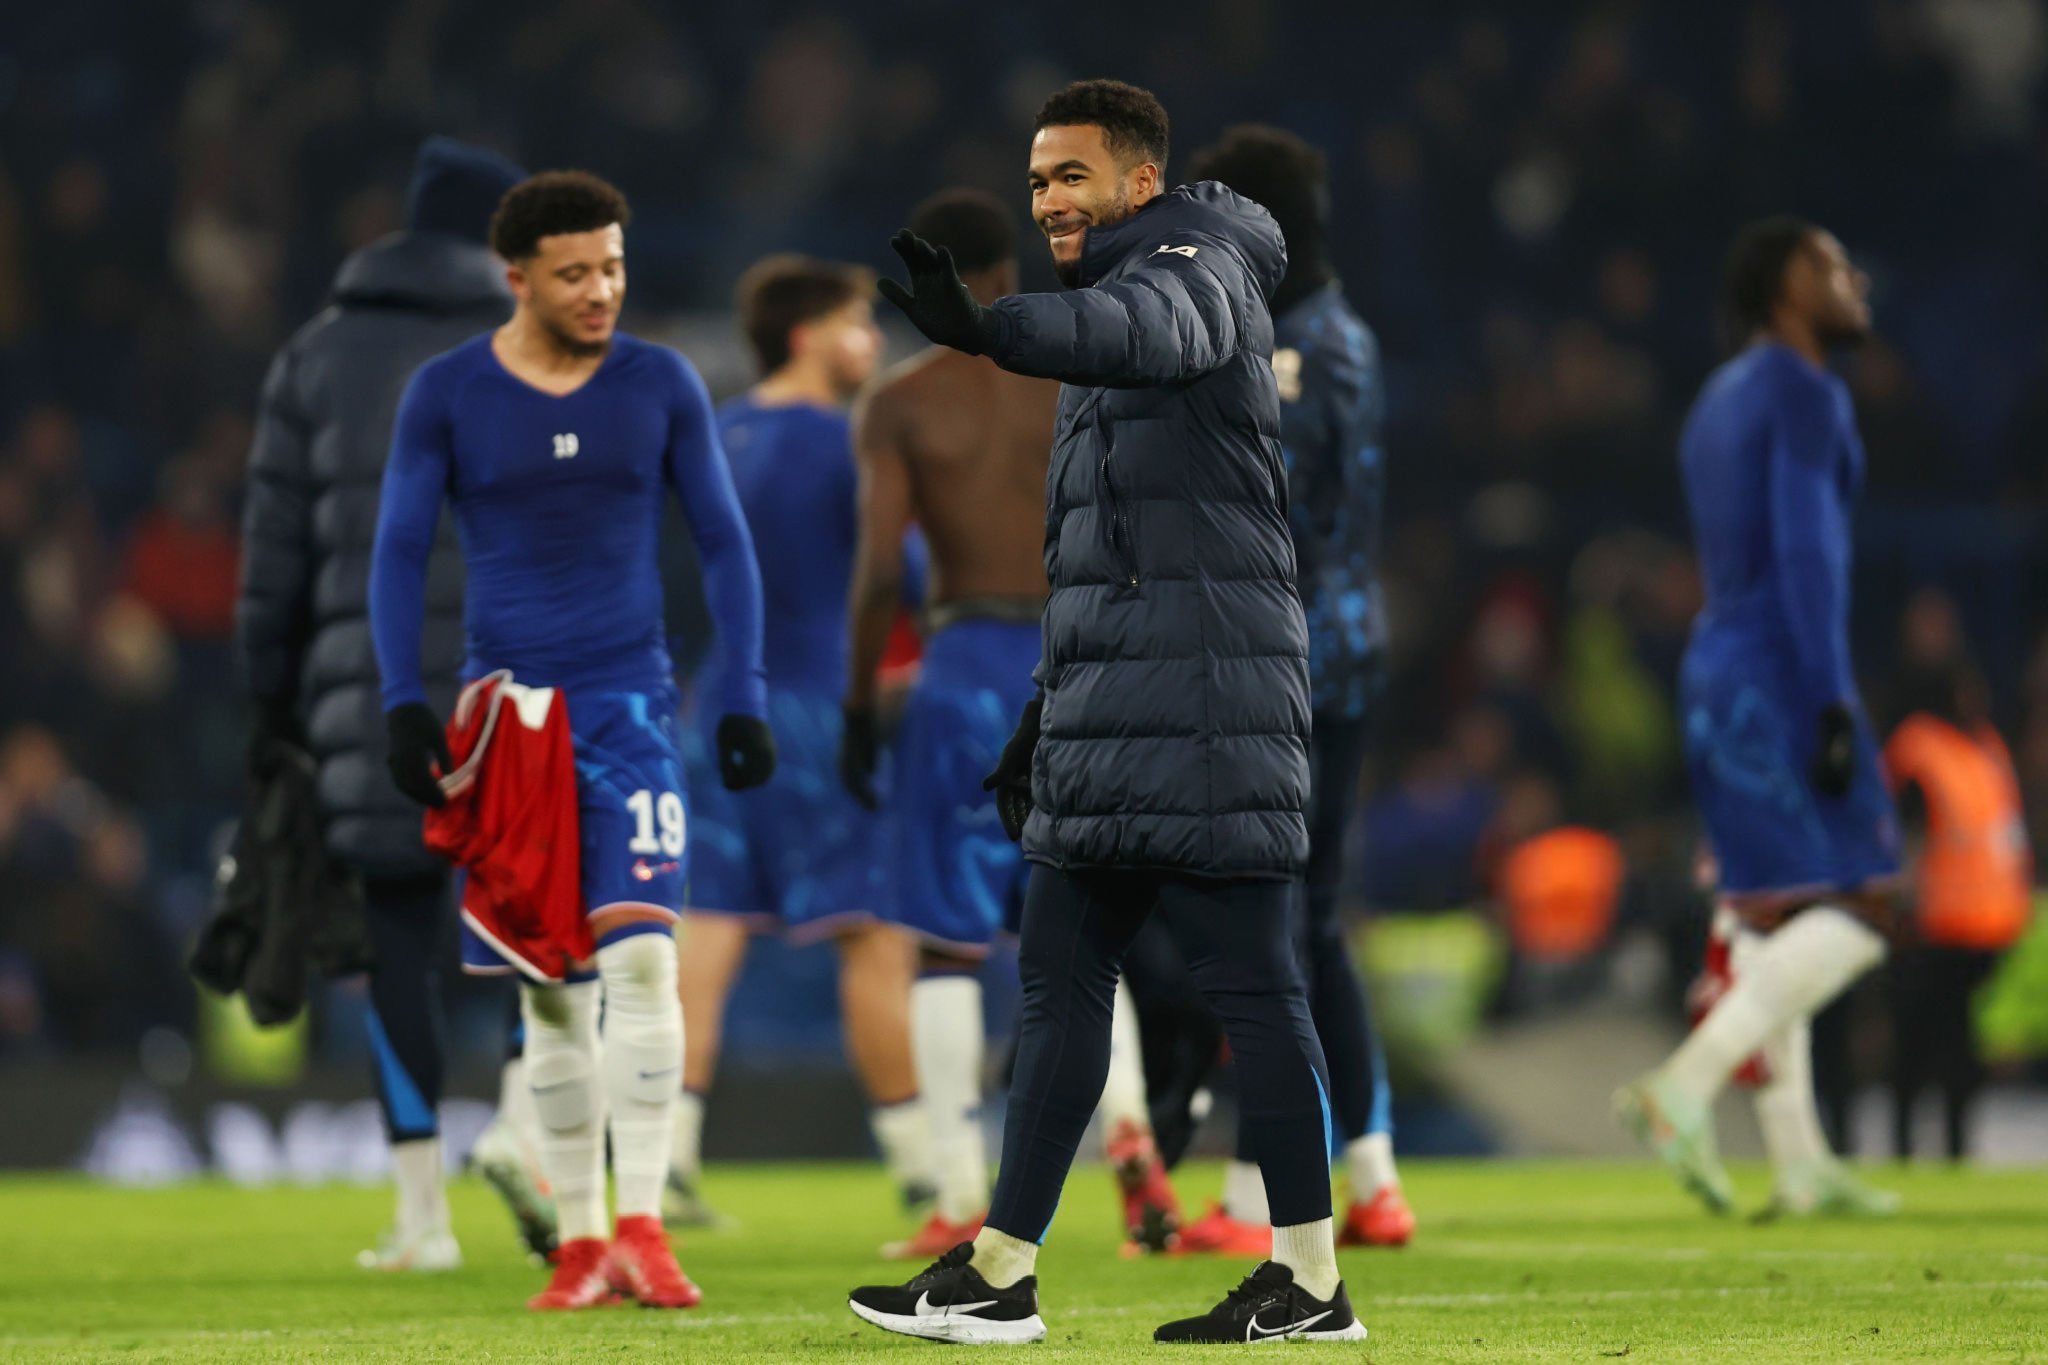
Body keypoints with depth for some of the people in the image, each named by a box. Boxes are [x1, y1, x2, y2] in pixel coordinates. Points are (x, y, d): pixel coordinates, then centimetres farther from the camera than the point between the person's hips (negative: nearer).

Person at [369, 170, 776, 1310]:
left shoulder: (662, 386, 3)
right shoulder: (447, 395, 1)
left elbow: (724, 541, 8)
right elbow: (400, 552, 4)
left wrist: (746, 697, 2)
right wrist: (405, 703, -6)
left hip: (630, 703, 0)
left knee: (641, 956, -16)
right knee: (553, 990, 3)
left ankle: (642, 1225, -14)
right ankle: (581, 1240, 9)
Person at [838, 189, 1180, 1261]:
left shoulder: (897, 406, -1)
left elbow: (879, 568, -9)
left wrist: (860, 705, 0)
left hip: (967, 662, -2)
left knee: (946, 943, 5)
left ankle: (960, 1201, 0)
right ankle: (1126, 1123, -11)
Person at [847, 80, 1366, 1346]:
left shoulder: (1197, 266, -5)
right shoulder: (1113, 301, 24)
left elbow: (1151, 332, -33)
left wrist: (988, 327, -48)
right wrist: (1048, 709, 25)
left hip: (1205, 709, -10)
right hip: (1109, 717, 10)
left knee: (1253, 985, -7)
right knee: (1059, 979, 8)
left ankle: (1311, 1277, -4)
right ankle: (1001, 1272, 9)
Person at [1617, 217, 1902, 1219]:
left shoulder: (1717, 404, 18)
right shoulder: (1803, 392, -10)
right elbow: (1807, 550, -20)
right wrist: (1835, 705, -22)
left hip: (1716, 675, 9)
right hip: (1784, 678, -9)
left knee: (1774, 921, 9)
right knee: (1856, 910, -9)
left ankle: (1798, 1164, 7)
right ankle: (1683, 1090, -20)